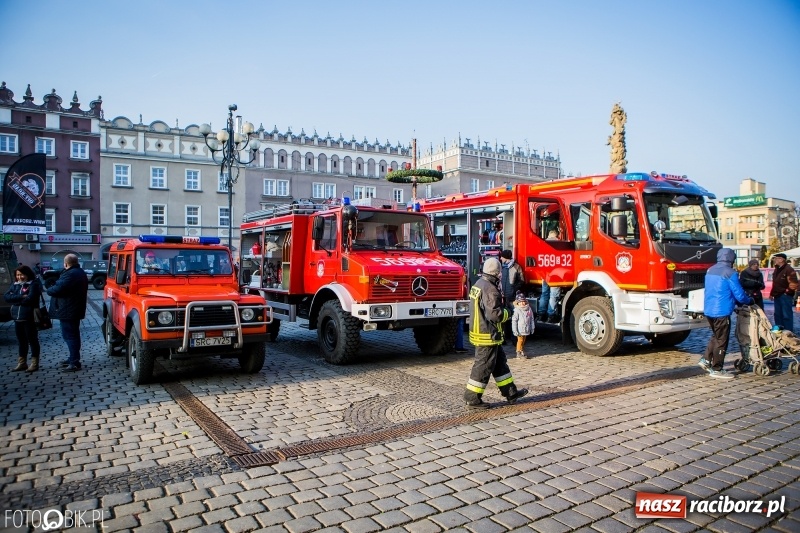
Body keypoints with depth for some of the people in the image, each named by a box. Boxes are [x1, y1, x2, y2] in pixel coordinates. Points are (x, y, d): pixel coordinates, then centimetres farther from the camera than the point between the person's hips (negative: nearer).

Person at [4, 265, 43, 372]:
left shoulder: (34, 284, -8)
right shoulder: (15, 284, 13)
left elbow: (30, 299, -19)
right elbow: (7, 297, 0)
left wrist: (15, 299, -6)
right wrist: (22, 297, -13)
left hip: (29, 318, -7)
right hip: (17, 317, 7)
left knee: (32, 340, 2)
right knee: (21, 341, 14)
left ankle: (35, 363, 9)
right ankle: (22, 363, 23)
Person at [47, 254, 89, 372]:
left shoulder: (69, 274, -20)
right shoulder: (81, 272, 13)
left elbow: (57, 289, -25)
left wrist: (49, 290, -4)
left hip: (67, 311, -11)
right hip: (76, 309, 11)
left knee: (69, 335, -7)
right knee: (73, 334, 18)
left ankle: (74, 362, -7)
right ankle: (73, 359, 29)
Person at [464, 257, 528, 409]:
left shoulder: (478, 284, 9)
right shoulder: (490, 289, -22)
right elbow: (495, 314, -27)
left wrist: (501, 309, 13)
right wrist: (507, 313, -7)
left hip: (478, 331, 10)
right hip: (488, 335, -10)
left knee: (499, 362, 18)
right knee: (484, 366, -1)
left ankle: (510, 392, 29)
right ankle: (472, 399, 7)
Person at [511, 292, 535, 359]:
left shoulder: (529, 309, 3)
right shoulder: (517, 310, -11)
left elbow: (531, 319, 11)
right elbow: (514, 321, -11)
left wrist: (532, 328, 12)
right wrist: (515, 330, -13)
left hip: (526, 330, 5)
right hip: (520, 330, -5)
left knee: (523, 341, 14)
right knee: (520, 341, -3)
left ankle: (522, 352, 25)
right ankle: (518, 353, 5)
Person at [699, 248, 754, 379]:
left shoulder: (710, 270, 11)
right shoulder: (730, 273, -14)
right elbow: (739, 294, -11)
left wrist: (735, 301, 24)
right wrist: (749, 301, 10)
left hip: (708, 310, 8)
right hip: (721, 312, -8)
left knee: (715, 336, 22)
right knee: (721, 340, 2)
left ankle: (706, 360, 19)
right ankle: (716, 369, 8)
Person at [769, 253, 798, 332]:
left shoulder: (789, 269, -13)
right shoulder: (777, 269, 16)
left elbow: (794, 283, -17)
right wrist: (772, 293, 22)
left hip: (785, 295, -9)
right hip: (777, 296, 9)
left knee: (787, 315, -7)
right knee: (777, 314, 15)